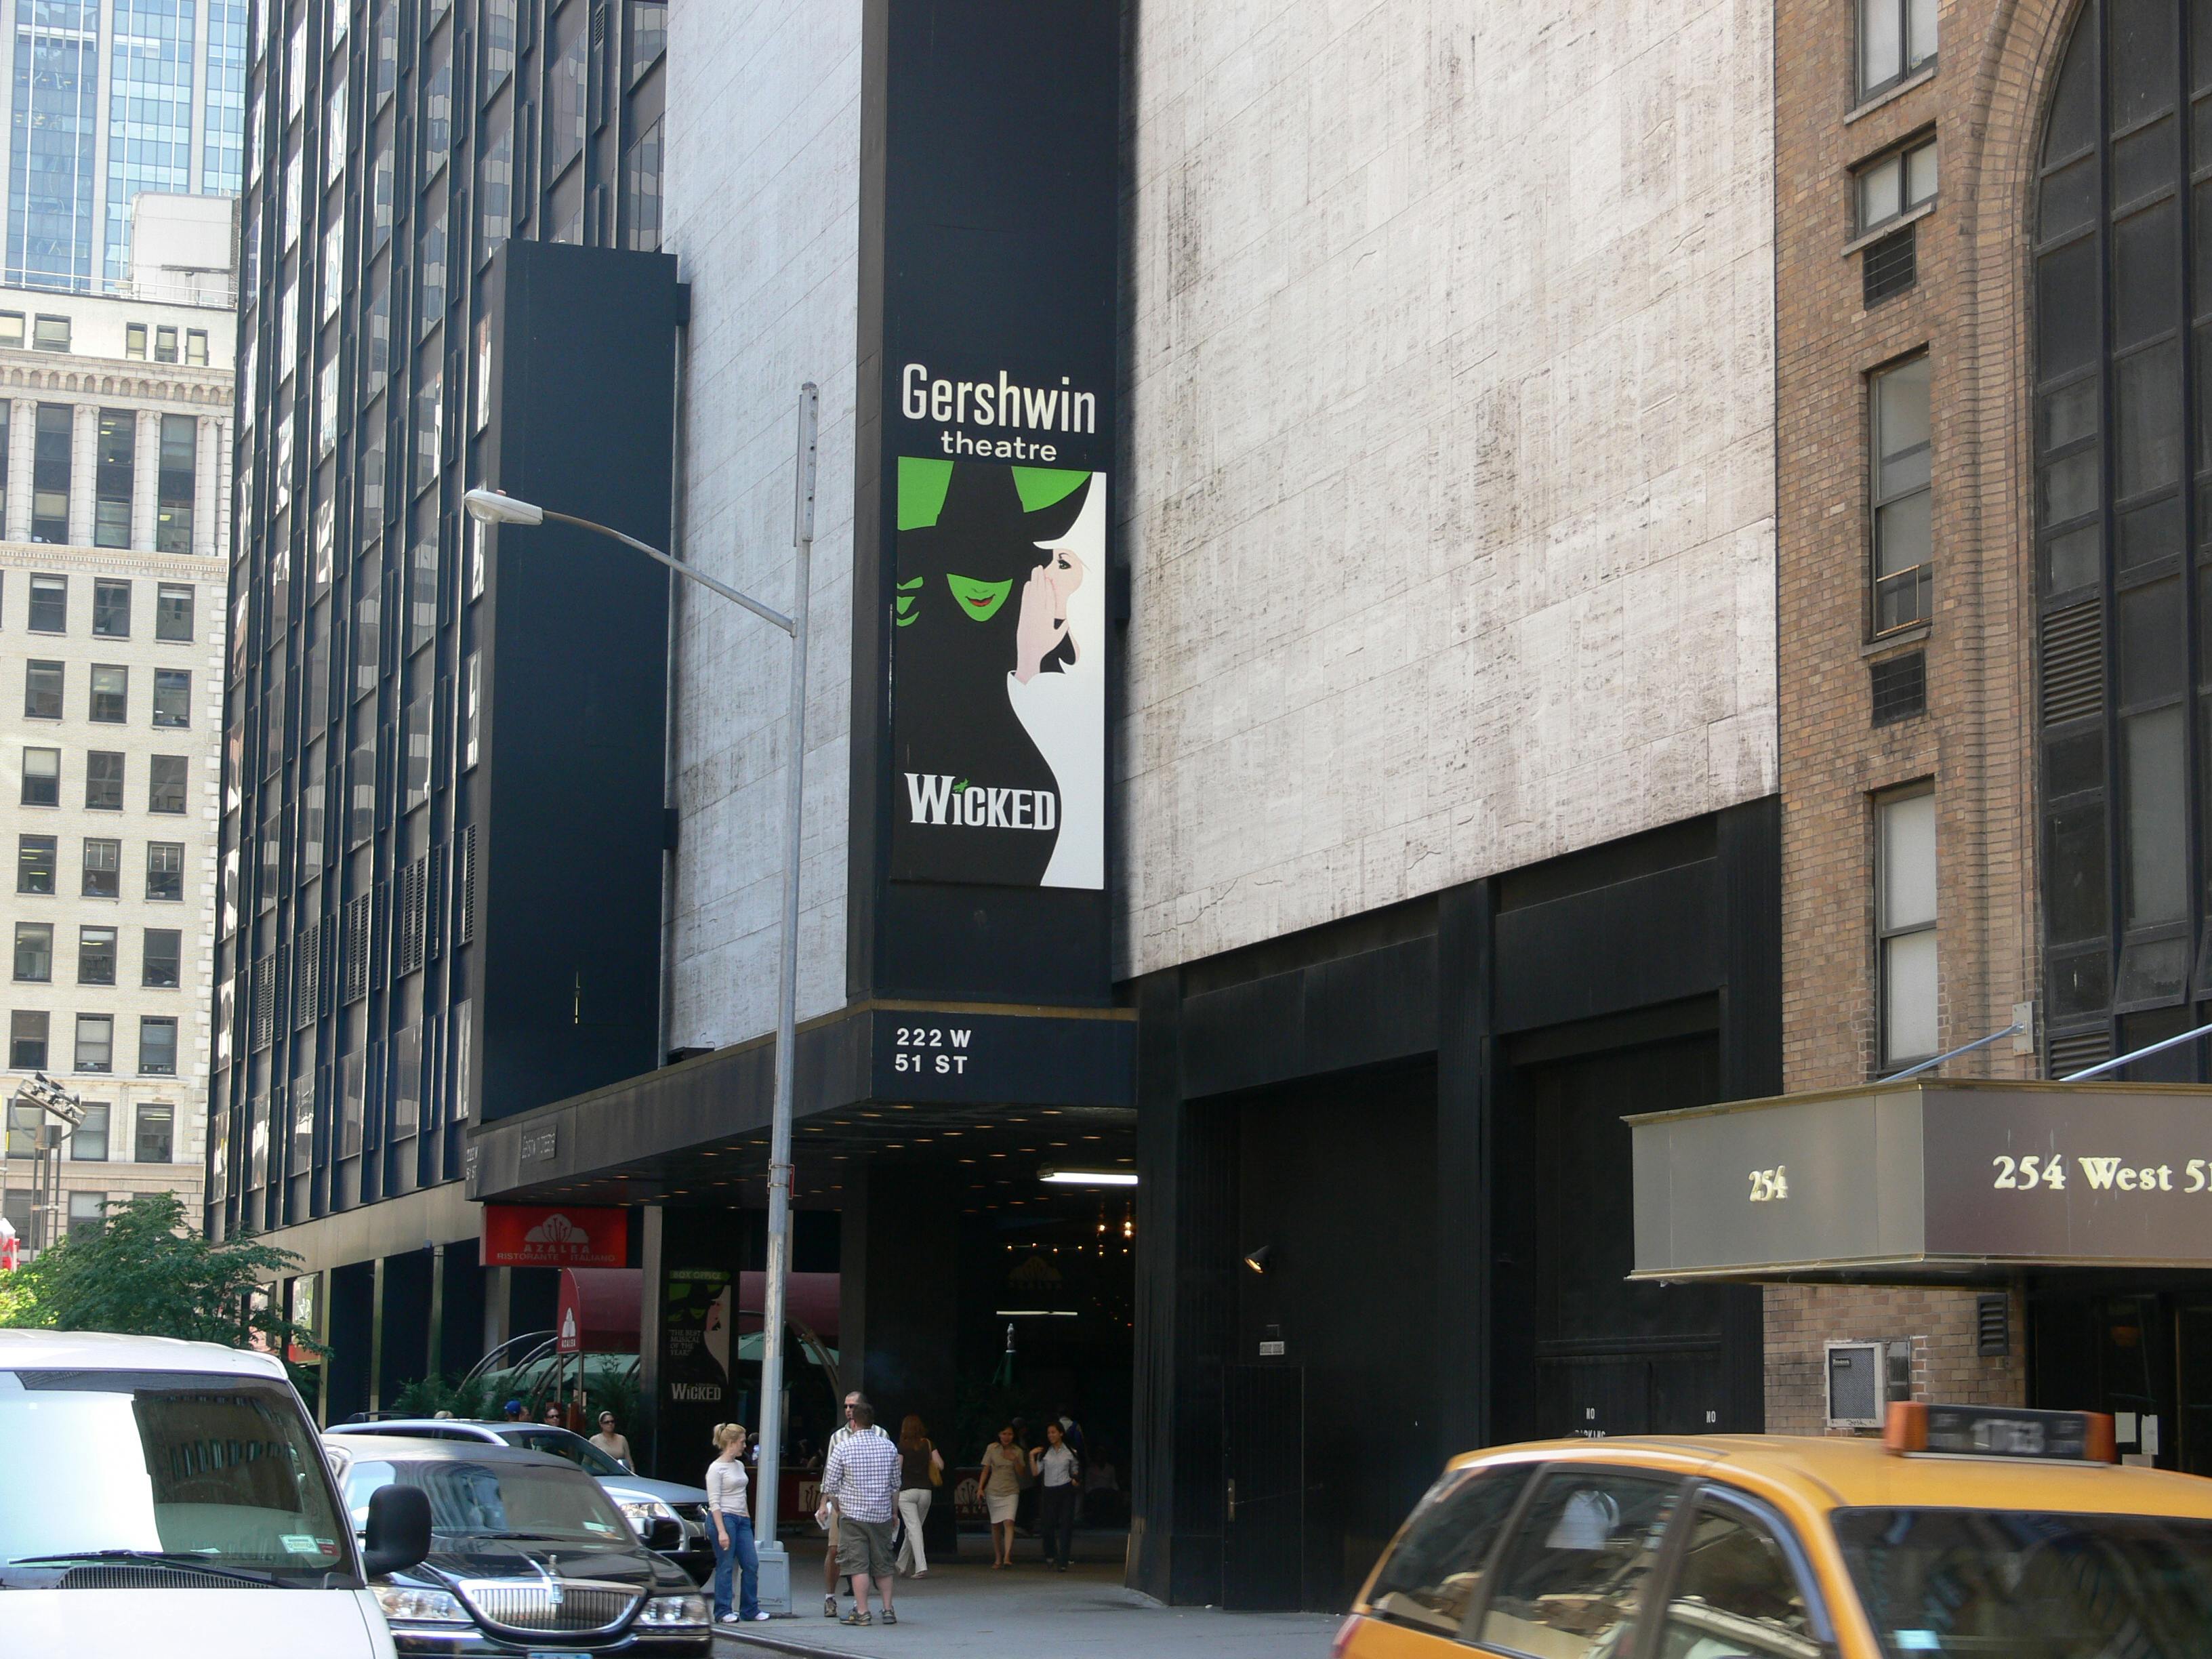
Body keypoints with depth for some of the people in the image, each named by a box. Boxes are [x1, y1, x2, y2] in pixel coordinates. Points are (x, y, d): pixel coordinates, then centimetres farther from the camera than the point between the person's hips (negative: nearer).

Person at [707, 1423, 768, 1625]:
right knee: (725, 1566, -4)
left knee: (751, 1564, 4)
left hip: (742, 1519, 8)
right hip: (724, 1518, -8)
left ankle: (750, 1610, 12)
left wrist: (746, 1517, 17)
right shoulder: (716, 1469, -8)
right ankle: (723, 1611, 3)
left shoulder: (739, 1466, 15)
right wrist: (721, 1531, -18)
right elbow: (714, 1503, -12)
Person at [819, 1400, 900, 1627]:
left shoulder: (843, 1449, -8)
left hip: (853, 1514, -4)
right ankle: (888, 1610, 13)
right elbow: (895, 1484, 10)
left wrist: (838, 1508, 13)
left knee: (858, 1565, -1)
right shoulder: (889, 1447, 3)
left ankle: (862, 1612, -3)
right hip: (882, 1514, 4)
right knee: (883, 1565, 12)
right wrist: (894, 1511, 22)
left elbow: (830, 1486, -3)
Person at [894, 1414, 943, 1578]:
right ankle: (903, 1565, 27)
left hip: (907, 1491, -4)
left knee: (913, 1529, -8)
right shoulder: (928, 1445, 3)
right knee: (912, 1529, 16)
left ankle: (921, 1567, -20)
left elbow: (897, 1470, -6)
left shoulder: (902, 1446, -6)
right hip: (925, 1491, 4)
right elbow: (940, 1465, 2)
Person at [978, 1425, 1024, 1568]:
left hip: (1011, 1492, -1)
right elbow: (986, 1470, 7)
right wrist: (980, 1488, -3)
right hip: (994, 1491, 1)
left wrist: (1015, 1461, -14)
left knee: (1009, 1522, -17)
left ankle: (1007, 1557, -24)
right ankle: (998, 1558, 17)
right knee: (996, 1525, 6)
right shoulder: (992, 1448, 3)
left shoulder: (1017, 1452, 5)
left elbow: (1021, 1474, 4)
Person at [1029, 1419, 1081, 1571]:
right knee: (1047, 1525, -3)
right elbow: (1035, 1472, 3)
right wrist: (1031, 1456, -5)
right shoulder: (1044, 1453, 8)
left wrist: (1074, 1480, -3)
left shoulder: (1070, 1452, 7)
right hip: (1049, 1491, 1)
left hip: (1066, 1491, -1)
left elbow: (1075, 1471, 17)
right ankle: (1050, 1555, 24)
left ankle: (1063, 1562, -2)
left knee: (1066, 1525, -5)